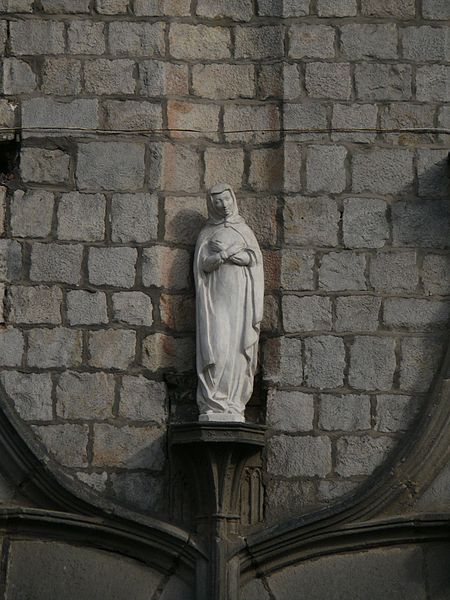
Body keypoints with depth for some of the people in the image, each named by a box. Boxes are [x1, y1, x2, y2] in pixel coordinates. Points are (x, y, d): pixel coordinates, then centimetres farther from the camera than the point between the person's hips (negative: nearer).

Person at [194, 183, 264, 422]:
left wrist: (225, 251, -5)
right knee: (216, 348, -15)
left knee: (238, 349, -8)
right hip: (216, 297, -2)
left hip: (240, 296, 2)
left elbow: (254, 259, 4)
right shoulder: (206, 234, 15)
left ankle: (233, 406, -8)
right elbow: (204, 264, 0)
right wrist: (234, 252, -11)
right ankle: (213, 405, -16)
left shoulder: (244, 230, 19)